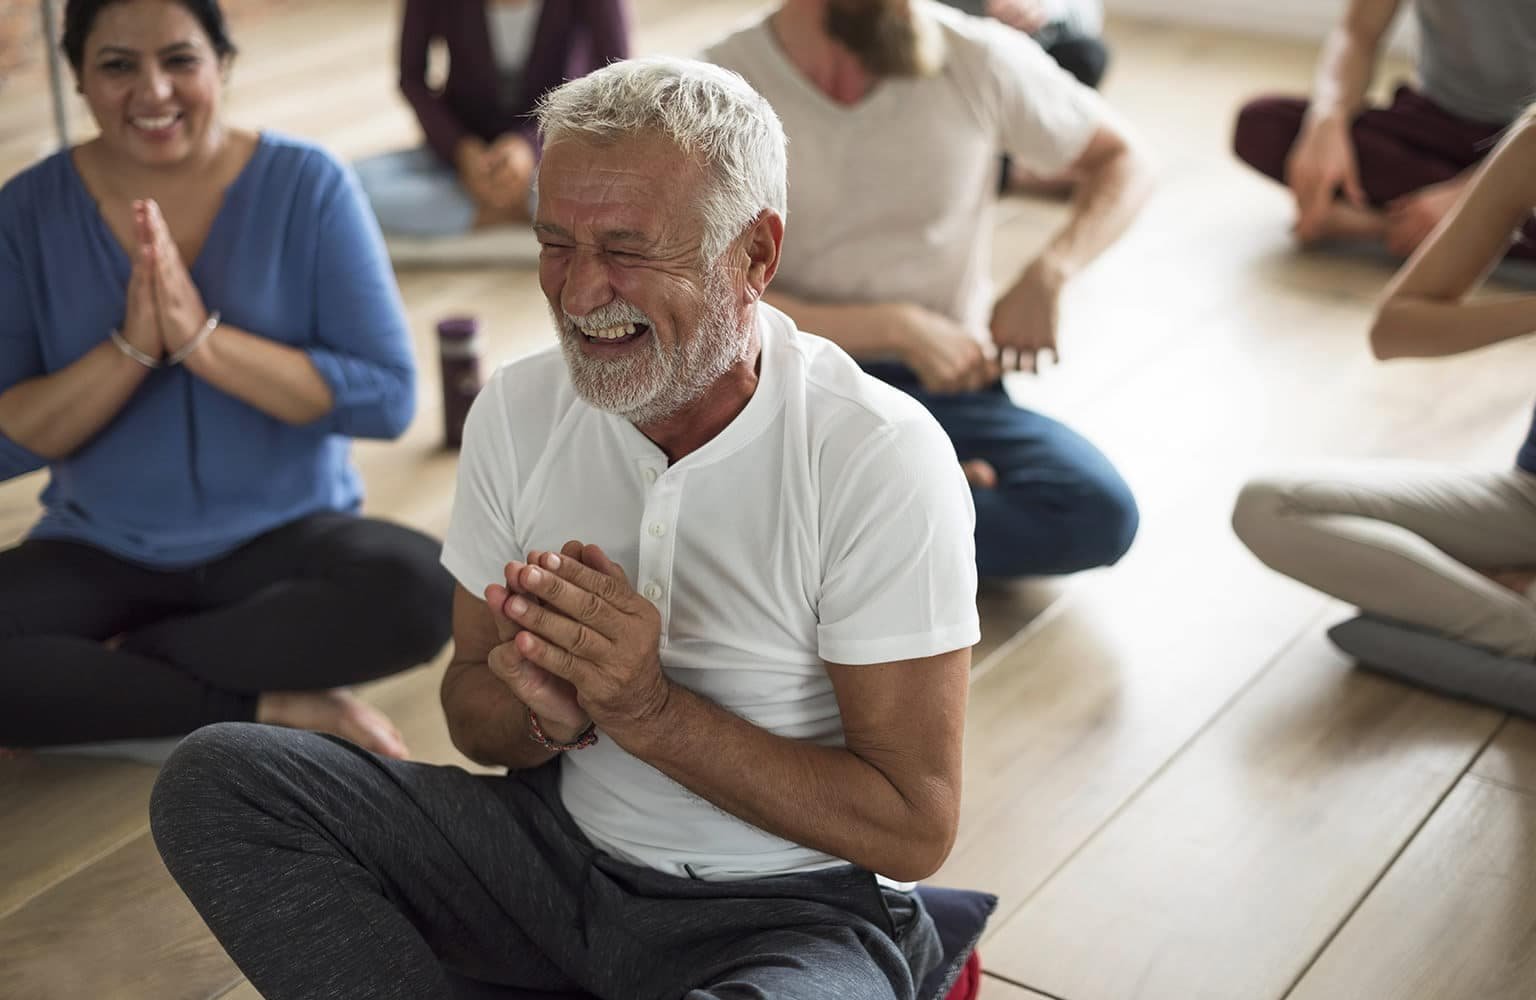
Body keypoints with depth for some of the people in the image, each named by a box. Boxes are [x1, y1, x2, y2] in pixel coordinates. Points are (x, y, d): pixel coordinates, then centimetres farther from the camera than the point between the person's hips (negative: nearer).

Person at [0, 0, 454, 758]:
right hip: (100, 553, 1)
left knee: (420, 591, -32)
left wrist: (204, 339, -24)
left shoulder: (307, 185, -9)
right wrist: (129, 348, -23)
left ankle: (113, 667, -14)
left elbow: (388, 399, -15)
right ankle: (269, 707, -15)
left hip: (285, 536, -1)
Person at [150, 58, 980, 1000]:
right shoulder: (518, 410, -3)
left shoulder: (878, 459, -19)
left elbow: (914, 830, -17)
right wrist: (554, 715, -18)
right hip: (562, 838, 6)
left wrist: (649, 712, -25)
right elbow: (472, 705, 7)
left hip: (790, 906, -5)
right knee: (214, 779, -11)